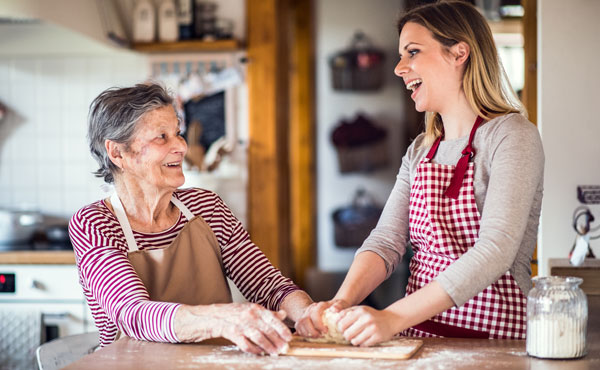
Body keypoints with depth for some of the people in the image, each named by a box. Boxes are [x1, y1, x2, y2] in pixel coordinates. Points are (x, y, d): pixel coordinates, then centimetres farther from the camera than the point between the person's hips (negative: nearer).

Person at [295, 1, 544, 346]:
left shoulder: (512, 136, -8)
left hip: (491, 340, -5)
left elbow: (495, 251, -20)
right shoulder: (420, 151, 15)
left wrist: (394, 317, -27)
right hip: (419, 336, 6)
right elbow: (386, 240, 5)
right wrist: (342, 301, -14)